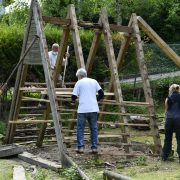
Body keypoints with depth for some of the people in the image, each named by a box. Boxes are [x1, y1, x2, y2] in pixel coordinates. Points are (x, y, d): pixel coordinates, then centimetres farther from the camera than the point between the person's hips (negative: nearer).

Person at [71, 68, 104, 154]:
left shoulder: (79, 82, 2)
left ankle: (80, 147, 0)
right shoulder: (94, 81, 13)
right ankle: (94, 147, 8)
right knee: (94, 128, 9)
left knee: (80, 128, 5)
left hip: (82, 110, -3)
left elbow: (74, 96, -1)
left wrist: (73, 101, 21)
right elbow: (101, 93, 10)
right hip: (93, 109, 3)